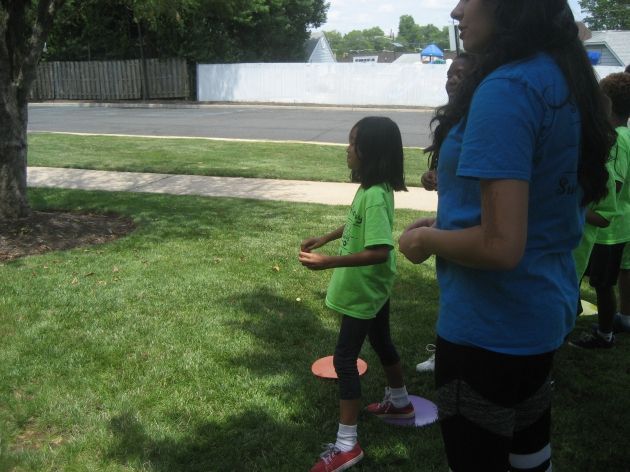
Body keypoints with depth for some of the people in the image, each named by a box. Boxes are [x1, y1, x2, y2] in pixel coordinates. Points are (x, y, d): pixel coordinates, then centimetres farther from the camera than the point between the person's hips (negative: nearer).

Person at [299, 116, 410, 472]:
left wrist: (328, 262, -37)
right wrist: (325, 238, 19)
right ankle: (400, 402, 48)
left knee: (344, 359, -4)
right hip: (372, 288, 10)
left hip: (364, 291, -10)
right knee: (382, 343, 26)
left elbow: (379, 251, -35)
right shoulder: (372, 188, 2)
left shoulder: (375, 196, -29)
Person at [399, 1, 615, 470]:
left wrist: (426, 241, -11)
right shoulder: (563, 79, 5)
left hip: (490, 326, -9)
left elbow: (500, 246, -29)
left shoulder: (507, 88, -24)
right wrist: (450, 220, 12)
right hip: (543, 310, 9)